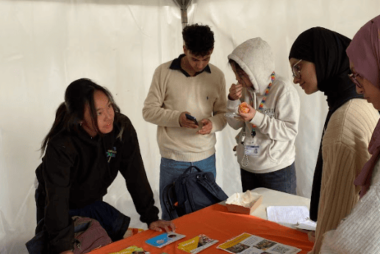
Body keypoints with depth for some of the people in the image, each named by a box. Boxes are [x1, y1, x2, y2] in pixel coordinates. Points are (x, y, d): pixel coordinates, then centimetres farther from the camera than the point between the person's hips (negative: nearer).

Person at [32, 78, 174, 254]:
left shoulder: (122, 127, -23)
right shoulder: (61, 145, -36)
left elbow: (135, 175, -19)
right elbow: (57, 198, -38)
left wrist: (151, 218, -19)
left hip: (92, 203, 4)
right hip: (62, 208, -3)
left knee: (126, 238, -7)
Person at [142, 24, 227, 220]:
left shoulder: (217, 75, 2)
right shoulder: (164, 72, -6)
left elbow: (222, 113, 7)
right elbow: (148, 111, -4)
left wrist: (213, 123, -16)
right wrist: (177, 118, -20)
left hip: (206, 159, 2)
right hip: (172, 160, -2)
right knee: (171, 217, 9)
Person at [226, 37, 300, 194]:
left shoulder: (283, 89, -17)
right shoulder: (244, 88, 1)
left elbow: (290, 131, -19)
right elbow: (235, 124, 8)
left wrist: (257, 117, -26)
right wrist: (233, 100, -10)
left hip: (277, 171, -6)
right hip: (247, 168, 6)